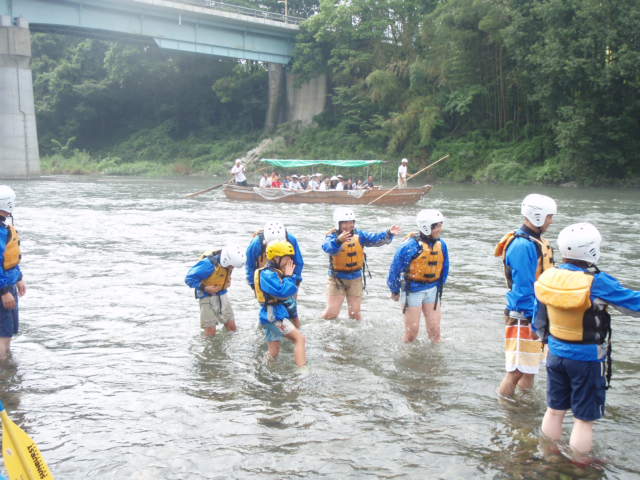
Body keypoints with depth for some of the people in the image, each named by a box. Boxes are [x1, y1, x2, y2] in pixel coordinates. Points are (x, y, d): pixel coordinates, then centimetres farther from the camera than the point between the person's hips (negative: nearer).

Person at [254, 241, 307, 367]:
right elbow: (283, 292, -24)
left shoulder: (275, 272, 12)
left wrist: (289, 276, 2)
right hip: (274, 315, -10)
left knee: (273, 353, 16)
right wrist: (288, 276, -11)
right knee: (300, 338, -13)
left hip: (272, 316, 10)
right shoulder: (268, 274, -16)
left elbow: (292, 290, 16)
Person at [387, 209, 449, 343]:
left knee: (434, 327, 8)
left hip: (432, 290, 4)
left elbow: (444, 269, 11)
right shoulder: (411, 246, -22)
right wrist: (394, 291, -2)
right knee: (412, 328, 5)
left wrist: (440, 288, 17)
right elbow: (395, 268, -12)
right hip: (413, 291, -4)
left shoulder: (441, 244, -4)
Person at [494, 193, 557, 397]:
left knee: (531, 366, 19)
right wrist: (534, 320, -21)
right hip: (524, 319, -10)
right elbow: (524, 287, -23)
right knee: (517, 370, -3)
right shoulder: (523, 245, -21)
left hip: (536, 315, 10)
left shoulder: (536, 241, 11)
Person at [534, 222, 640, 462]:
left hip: (556, 353, 5)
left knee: (555, 409, 21)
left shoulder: (547, 278, -7)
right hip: (587, 358, -5)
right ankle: (579, 462, 24)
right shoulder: (597, 283, -25)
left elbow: (539, 321, 5)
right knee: (585, 417, 12)